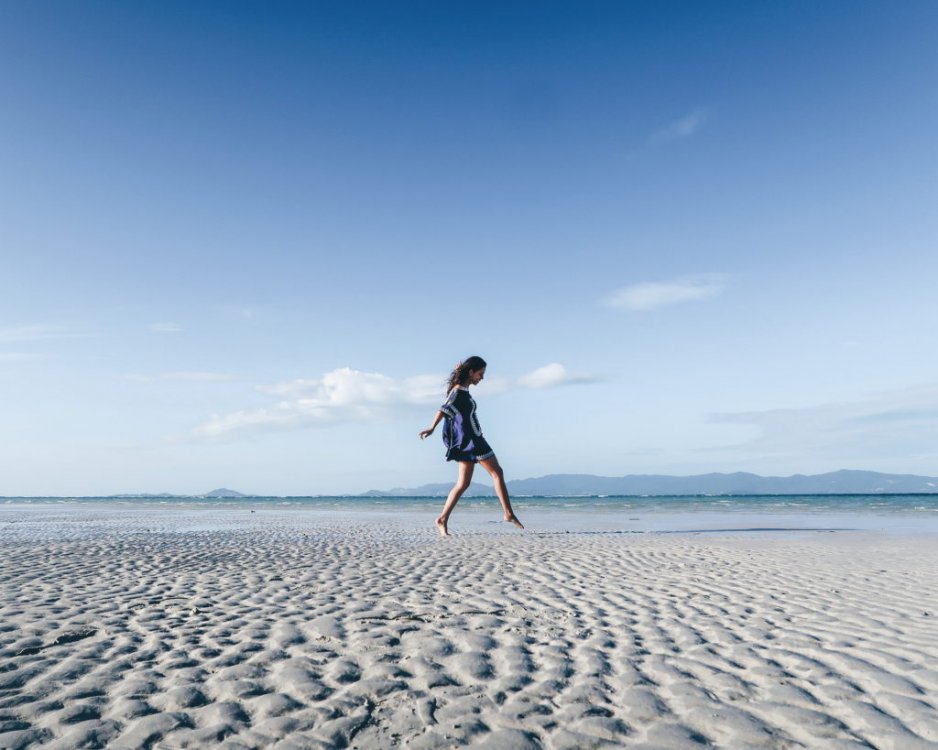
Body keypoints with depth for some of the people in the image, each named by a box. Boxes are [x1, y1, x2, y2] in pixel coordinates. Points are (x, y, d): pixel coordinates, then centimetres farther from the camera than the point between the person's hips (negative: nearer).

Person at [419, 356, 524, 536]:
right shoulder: (459, 391, -15)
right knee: (497, 473, -1)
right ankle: (508, 513, 4)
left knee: (463, 483, 6)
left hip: (468, 441, 9)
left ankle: (442, 519, 3)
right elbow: (444, 409, -27)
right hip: (471, 440, -9)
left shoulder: (462, 390, 13)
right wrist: (432, 428, -36)